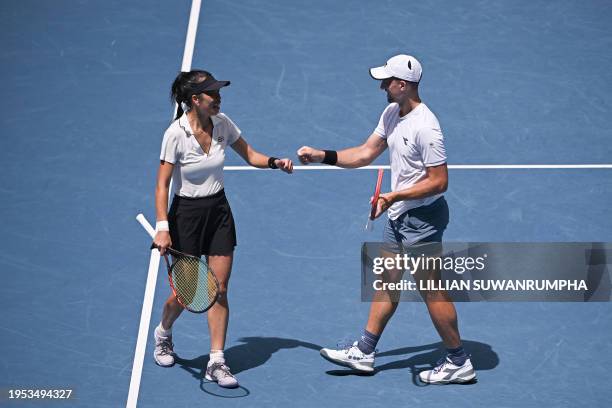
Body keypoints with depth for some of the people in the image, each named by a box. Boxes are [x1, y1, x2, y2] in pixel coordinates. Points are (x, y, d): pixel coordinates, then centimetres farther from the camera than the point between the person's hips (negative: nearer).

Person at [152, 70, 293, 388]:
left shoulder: (222, 124, -5)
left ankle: (216, 362, 6)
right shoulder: (176, 134, -19)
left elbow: (249, 155, 8)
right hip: (186, 213, -4)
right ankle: (163, 333, 36)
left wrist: (276, 162, -11)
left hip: (218, 211, 4)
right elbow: (162, 185, -17)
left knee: (219, 288, 1)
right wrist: (162, 227, -24)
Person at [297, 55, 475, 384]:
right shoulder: (392, 113, 5)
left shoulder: (425, 127, -25)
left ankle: (459, 363, 10)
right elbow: (366, 153, 14)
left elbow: (439, 181, -24)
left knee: (431, 290, -2)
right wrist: (322, 156, 7)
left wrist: (395, 196, -25)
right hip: (398, 215, 10)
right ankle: (364, 352, 26)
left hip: (422, 217, -10)